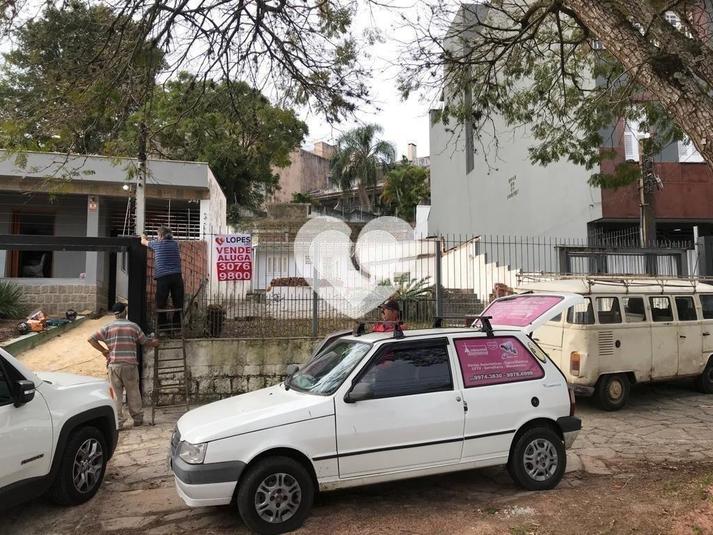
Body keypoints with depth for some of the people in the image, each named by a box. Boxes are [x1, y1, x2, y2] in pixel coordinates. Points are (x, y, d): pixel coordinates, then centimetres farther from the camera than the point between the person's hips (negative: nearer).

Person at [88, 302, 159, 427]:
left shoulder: (108, 327, 2)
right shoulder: (133, 326, 3)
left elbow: (91, 339, -3)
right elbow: (145, 341, 11)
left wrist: (104, 350, 3)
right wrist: (154, 342, 31)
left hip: (114, 364, 0)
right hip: (130, 365, 0)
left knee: (116, 393, 7)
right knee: (133, 392, 11)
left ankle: (118, 420, 7)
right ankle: (137, 418, 19)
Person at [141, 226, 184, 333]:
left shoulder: (157, 244, 5)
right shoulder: (175, 244, 13)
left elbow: (143, 242, 24)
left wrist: (143, 237, 51)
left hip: (162, 277, -3)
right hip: (177, 276, 3)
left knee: (161, 304, 4)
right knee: (178, 303, 6)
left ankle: (163, 328, 4)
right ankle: (176, 327, 8)